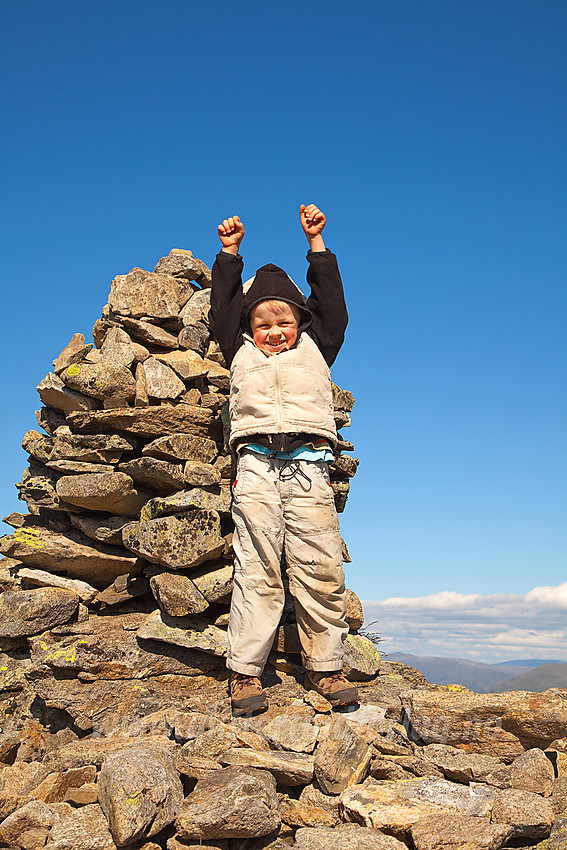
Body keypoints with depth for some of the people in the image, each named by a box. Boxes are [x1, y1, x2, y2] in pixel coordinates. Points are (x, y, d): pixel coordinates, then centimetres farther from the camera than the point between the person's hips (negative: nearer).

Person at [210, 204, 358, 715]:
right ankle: (245, 672, -3)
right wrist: (230, 252, 28)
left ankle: (324, 668, 6)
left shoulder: (315, 349, 25)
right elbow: (223, 309, 26)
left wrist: (316, 243, 24)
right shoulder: (241, 352, 25)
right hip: (256, 465, 0)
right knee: (258, 571, -7)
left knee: (322, 570, -4)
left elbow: (330, 304, 23)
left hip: (309, 466, 1)